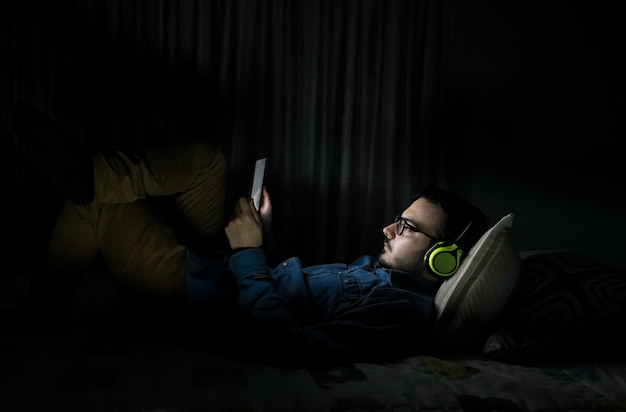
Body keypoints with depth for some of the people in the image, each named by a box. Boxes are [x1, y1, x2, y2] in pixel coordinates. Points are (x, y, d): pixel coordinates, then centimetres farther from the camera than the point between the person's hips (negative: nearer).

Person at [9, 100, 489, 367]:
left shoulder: (405, 311, -19)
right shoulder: (379, 272, 12)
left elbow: (292, 348, -31)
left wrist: (249, 254, -26)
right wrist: (265, 236, 6)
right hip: (220, 271, 9)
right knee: (204, 158, 4)